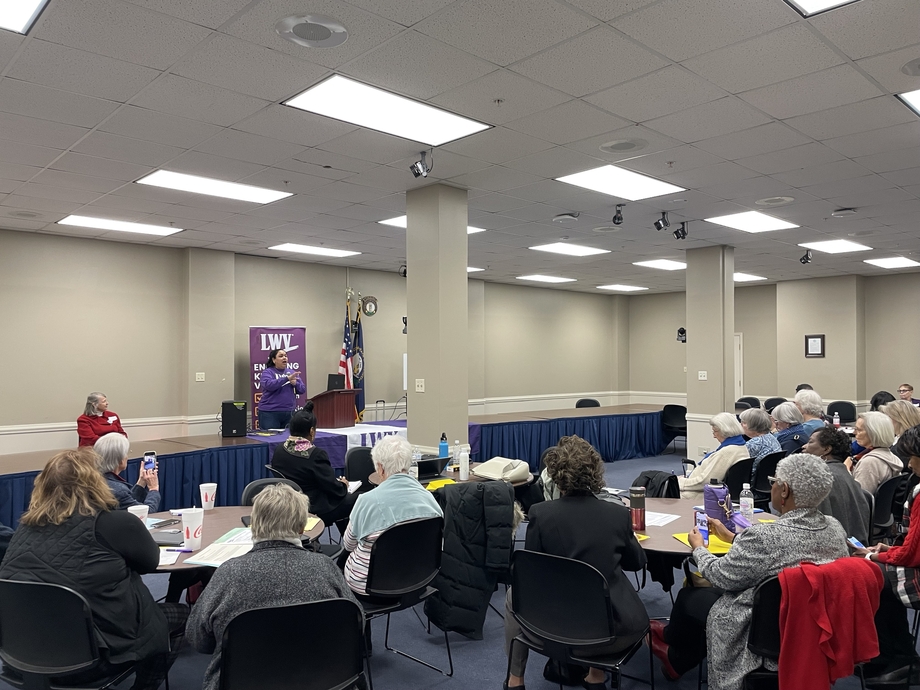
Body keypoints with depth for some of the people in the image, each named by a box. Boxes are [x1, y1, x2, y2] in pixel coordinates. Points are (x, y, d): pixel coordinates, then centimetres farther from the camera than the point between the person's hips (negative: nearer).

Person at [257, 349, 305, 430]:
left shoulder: (292, 372, 12)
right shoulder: (267, 372, -2)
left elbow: (302, 390, 9)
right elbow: (268, 385, -22)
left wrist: (295, 383, -12)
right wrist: (287, 378, -29)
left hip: (289, 412, 5)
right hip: (270, 412, -4)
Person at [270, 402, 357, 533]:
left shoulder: (278, 450, -2)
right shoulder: (316, 454, -22)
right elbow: (335, 489, -17)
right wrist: (343, 484, 6)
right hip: (314, 511, -8)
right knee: (356, 498, 9)